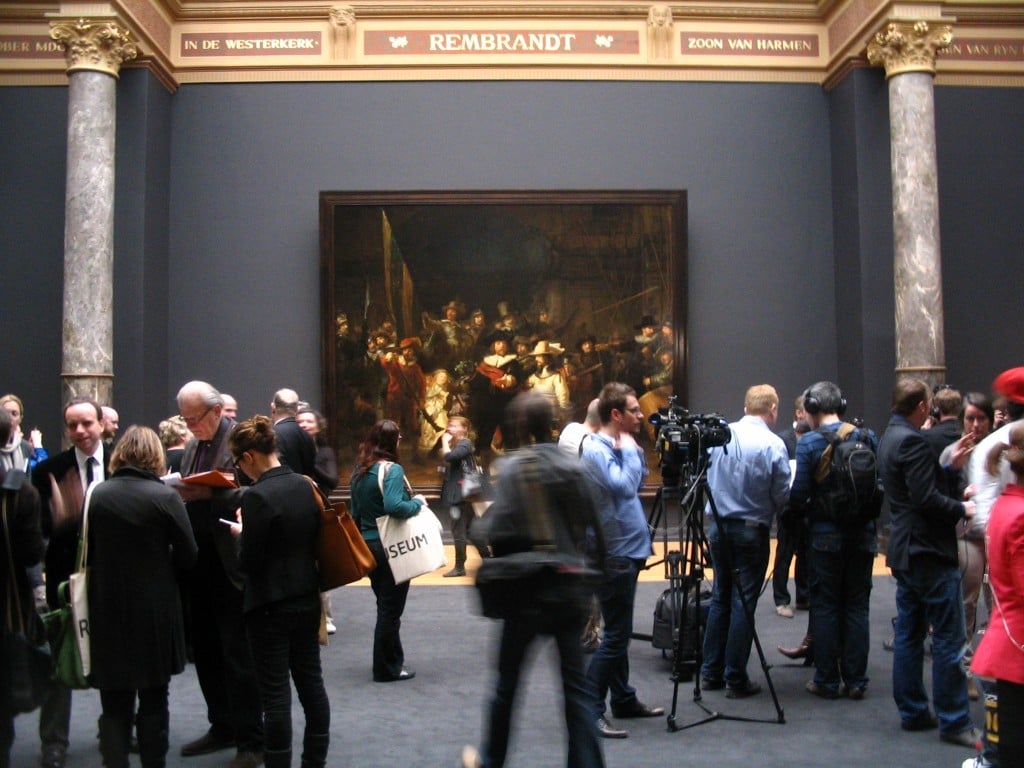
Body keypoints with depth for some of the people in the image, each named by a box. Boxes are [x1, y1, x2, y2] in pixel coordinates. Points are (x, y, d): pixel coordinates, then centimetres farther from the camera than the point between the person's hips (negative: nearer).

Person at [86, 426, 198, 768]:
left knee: (114, 704, 11)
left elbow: (86, 549, 3)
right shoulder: (165, 496, -12)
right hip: (155, 613, -1)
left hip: (107, 611, 2)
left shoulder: (96, 495, -6)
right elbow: (187, 556, -7)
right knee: (153, 701, 13)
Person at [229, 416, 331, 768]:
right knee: (311, 681, 16)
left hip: (271, 607, -7)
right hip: (307, 599, 7)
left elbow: (249, 563, -17)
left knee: (275, 693, 2)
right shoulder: (305, 486, 1)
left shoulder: (257, 496, -19)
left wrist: (241, 533, 0)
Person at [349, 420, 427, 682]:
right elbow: (393, 506, -31)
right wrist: (417, 503, -15)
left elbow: (355, 512, 13)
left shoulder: (360, 470, 6)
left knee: (385, 606, 19)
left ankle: (393, 660, 30)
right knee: (390, 609, 4)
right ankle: (387, 669, 13)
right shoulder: (392, 469, -17)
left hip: (368, 544, 8)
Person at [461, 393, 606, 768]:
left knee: (507, 681, 14)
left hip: (529, 590, -3)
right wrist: (592, 569, 15)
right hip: (571, 589, 4)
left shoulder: (515, 468, -11)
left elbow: (502, 531, -16)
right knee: (575, 684, 8)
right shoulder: (574, 466, 3)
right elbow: (594, 527, 4)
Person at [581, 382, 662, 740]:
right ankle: (590, 710, -2)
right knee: (616, 635, -7)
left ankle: (624, 700, 27)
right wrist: (630, 450, -16)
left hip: (626, 549, 10)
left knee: (620, 632, 17)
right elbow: (624, 486, -28)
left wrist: (634, 453, 4)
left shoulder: (617, 447, 11)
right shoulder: (595, 449, -16)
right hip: (613, 553, -10)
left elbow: (637, 484, 18)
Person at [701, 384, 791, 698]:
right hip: (752, 530, -5)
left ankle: (711, 672, 20)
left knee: (720, 598, 15)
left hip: (718, 527, 5)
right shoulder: (773, 445, -13)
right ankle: (736, 679, 8)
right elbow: (782, 497, -8)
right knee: (743, 602, 2)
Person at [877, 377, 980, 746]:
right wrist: (962, 509, -8)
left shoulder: (889, 437, 13)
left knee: (909, 634, 12)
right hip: (929, 551, -10)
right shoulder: (913, 442, -19)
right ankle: (954, 721, 2)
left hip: (905, 550, 10)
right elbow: (927, 500, -23)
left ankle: (912, 712, 19)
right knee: (948, 640, -3)